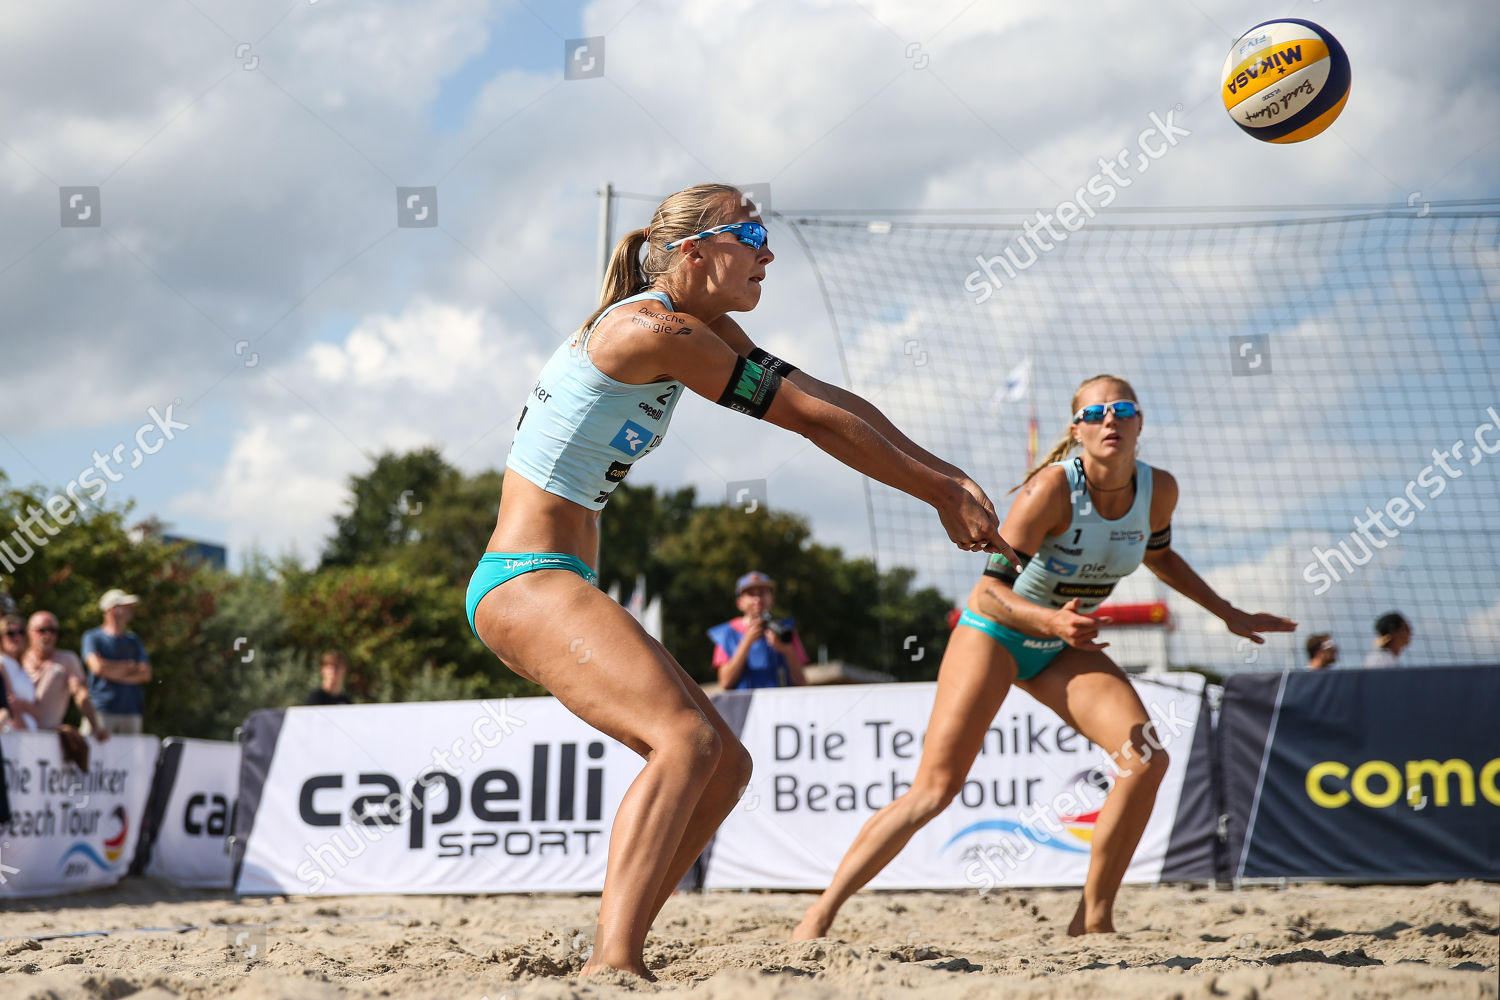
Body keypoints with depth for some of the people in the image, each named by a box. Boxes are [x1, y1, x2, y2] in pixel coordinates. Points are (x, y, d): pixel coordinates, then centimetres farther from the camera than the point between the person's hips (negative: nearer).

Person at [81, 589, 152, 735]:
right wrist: (130, 666, 1)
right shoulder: (92, 637, 4)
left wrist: (114, 673, -6)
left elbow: (145, 674, 6)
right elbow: (98, 667, -12)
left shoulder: (134, 640, 17)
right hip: (101, 711, -4)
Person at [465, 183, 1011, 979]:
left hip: (558, 585, 10)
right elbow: (813, 419, -14)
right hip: (526, 582, -10)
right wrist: (941, 491, -8)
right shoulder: (657, 331, -16)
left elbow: (824, 403, 11)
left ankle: (614, 956, 8)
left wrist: (946, 479, 3)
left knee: (725, 767, 8)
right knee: (687, 740, -28)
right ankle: (614, 962, -36)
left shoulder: (698, 325, 13)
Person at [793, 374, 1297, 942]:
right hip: (994, 632, -5)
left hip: (1064, 649, 5)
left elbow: (1159, 554, 15)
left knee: (1147, 758, -17)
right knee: (936, 787, -14)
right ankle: (820, 915, -6)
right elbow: (990, 586, -26)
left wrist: (1227, 613, 15)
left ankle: (1093, 921, -6)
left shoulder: (1159, 490, -9)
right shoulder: (1053, 487, -26)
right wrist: (1049, 620, -44)